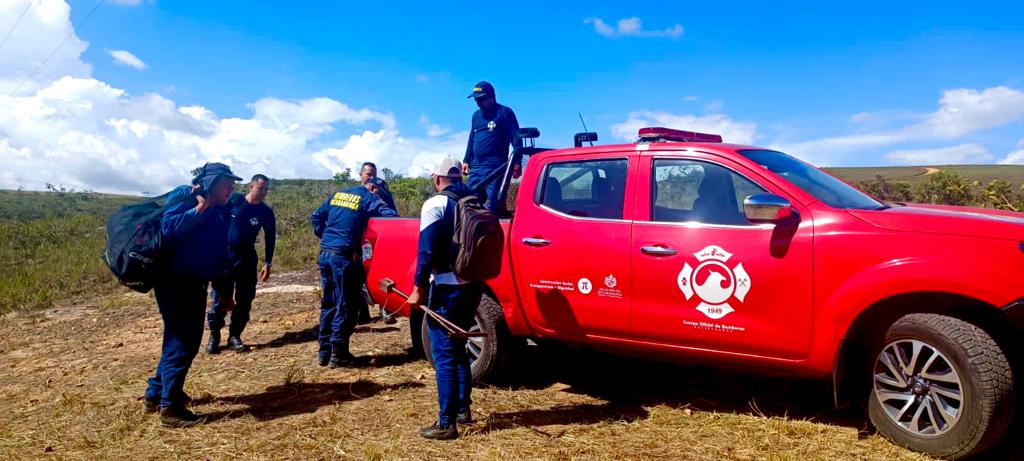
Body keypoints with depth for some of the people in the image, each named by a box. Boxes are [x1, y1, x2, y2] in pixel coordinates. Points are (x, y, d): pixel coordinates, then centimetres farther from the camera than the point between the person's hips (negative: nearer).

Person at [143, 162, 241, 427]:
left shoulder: (218, 213, 13)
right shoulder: (186, 198, -11)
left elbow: (219, 254, 17)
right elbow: (167, 229, -27)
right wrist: (198, 210, -28)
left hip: (195, 284, 9)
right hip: (174, 282, -9)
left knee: (189, 342, 17)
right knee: (179, 343, -6)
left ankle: (156, 394, 32)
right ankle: (170, 408, 3)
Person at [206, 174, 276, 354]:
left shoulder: (266, 212, -4)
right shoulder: (233, 200, -9)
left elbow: (270, 238, 3)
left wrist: (267, 263, 1)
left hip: (247, 258, 2)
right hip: (224, 255, -2)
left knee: (244, 300, 3)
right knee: (220, 298, -2)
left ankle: (235, 336, 14)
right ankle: (214, 335, 12)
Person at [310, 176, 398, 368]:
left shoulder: (338, 194, 16)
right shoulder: (369, 198, -3)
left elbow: (315, 217, 16)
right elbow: (391, 216, -16)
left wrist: (326, 236, 17)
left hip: (325, 253, 7)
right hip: (344, 256, -7)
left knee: (328, 303, 15)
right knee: (345, 306, 2)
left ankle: (324, 352, 20)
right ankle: (338, 355, 4)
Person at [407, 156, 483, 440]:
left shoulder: (436, 204, -9)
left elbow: (426, 250, -14)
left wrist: (419, 288, -10)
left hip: (447, 288, -7)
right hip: (472, 286, 7)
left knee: (444, 356, -2)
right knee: (458, 351, 20)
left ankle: (446, 424, 2)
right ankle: (463, 409, 28)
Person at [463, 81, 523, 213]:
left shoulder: (505, 113, 1)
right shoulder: (476, 115, 20)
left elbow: (516, 138, -5)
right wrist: (466, 160, 21)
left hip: (496, 167, -7)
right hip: (476, 167, 7)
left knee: (493, 204, -11)